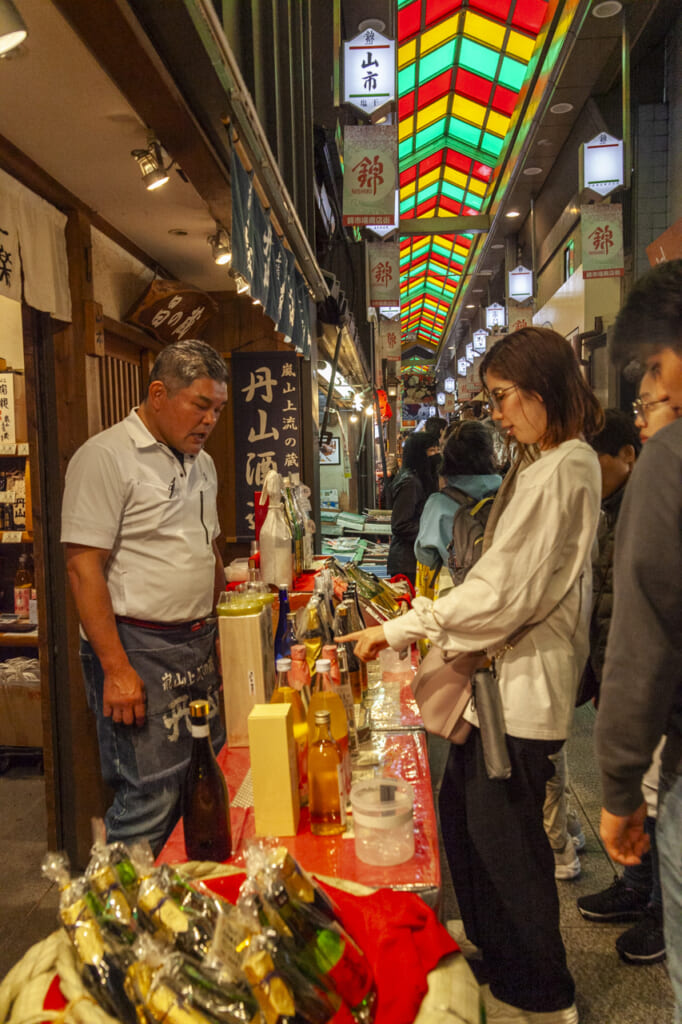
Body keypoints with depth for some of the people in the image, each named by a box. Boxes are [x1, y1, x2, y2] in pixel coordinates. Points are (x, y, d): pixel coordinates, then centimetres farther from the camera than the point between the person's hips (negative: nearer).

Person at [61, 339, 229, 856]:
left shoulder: (201, 463, 15)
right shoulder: (105, 456, -11)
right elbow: (83, 567, -15)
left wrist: (223, 631, 16)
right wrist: (116, 669, -19)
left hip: (200, 646, 8)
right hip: (140, 650, -8)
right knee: (151, 802, -4)